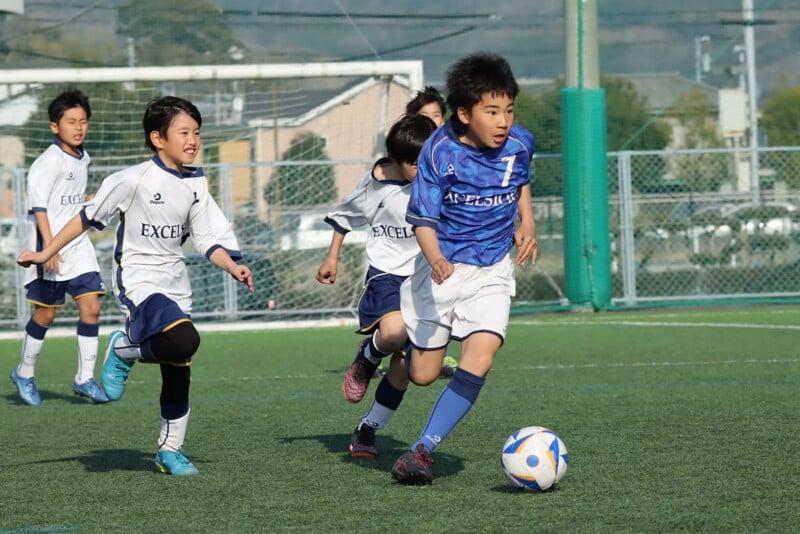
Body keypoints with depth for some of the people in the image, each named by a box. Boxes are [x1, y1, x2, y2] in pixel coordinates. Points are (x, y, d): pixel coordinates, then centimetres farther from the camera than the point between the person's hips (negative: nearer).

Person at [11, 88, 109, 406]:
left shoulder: (82, 159, 10)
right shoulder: (49, 162, -15)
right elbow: (38, 205, -20)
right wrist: (49, 246, -26)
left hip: (78, 247, 7)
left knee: (91, 306, -4)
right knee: (46, 312, 2)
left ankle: (85, 378, 2)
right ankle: (24, 373, 22)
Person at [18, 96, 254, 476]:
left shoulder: (195, 185, 6)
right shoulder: (134, 180, -11)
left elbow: (207, 239, 6)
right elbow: (89, 217, -2)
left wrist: (232, 267, -13)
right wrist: (46, 253, 0)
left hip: (175, 285, 6)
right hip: (138, 280, -6)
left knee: (178, 373, 8)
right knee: (183, 340, -31)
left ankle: (170, 450, 25)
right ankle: (124, 350, -2)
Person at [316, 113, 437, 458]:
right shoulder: (376, 184, -6)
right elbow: (344, 215, 13)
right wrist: (331, 258, 16)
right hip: (386, 273, -2)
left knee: (405, 364, 1)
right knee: (393, 331, -33)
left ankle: (368, 430, 20)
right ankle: (367, 358, 3)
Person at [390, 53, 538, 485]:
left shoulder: (519, 144, -7)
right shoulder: (440, 151, -18)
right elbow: (422, 219, -17)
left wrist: (526, 222, 4)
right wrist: (436, 261, -36)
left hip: (493, 271, 2)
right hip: (442, 267, -2)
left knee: (479, 360, -21)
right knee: (422, 376, 6)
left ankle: (423, 449, -14)